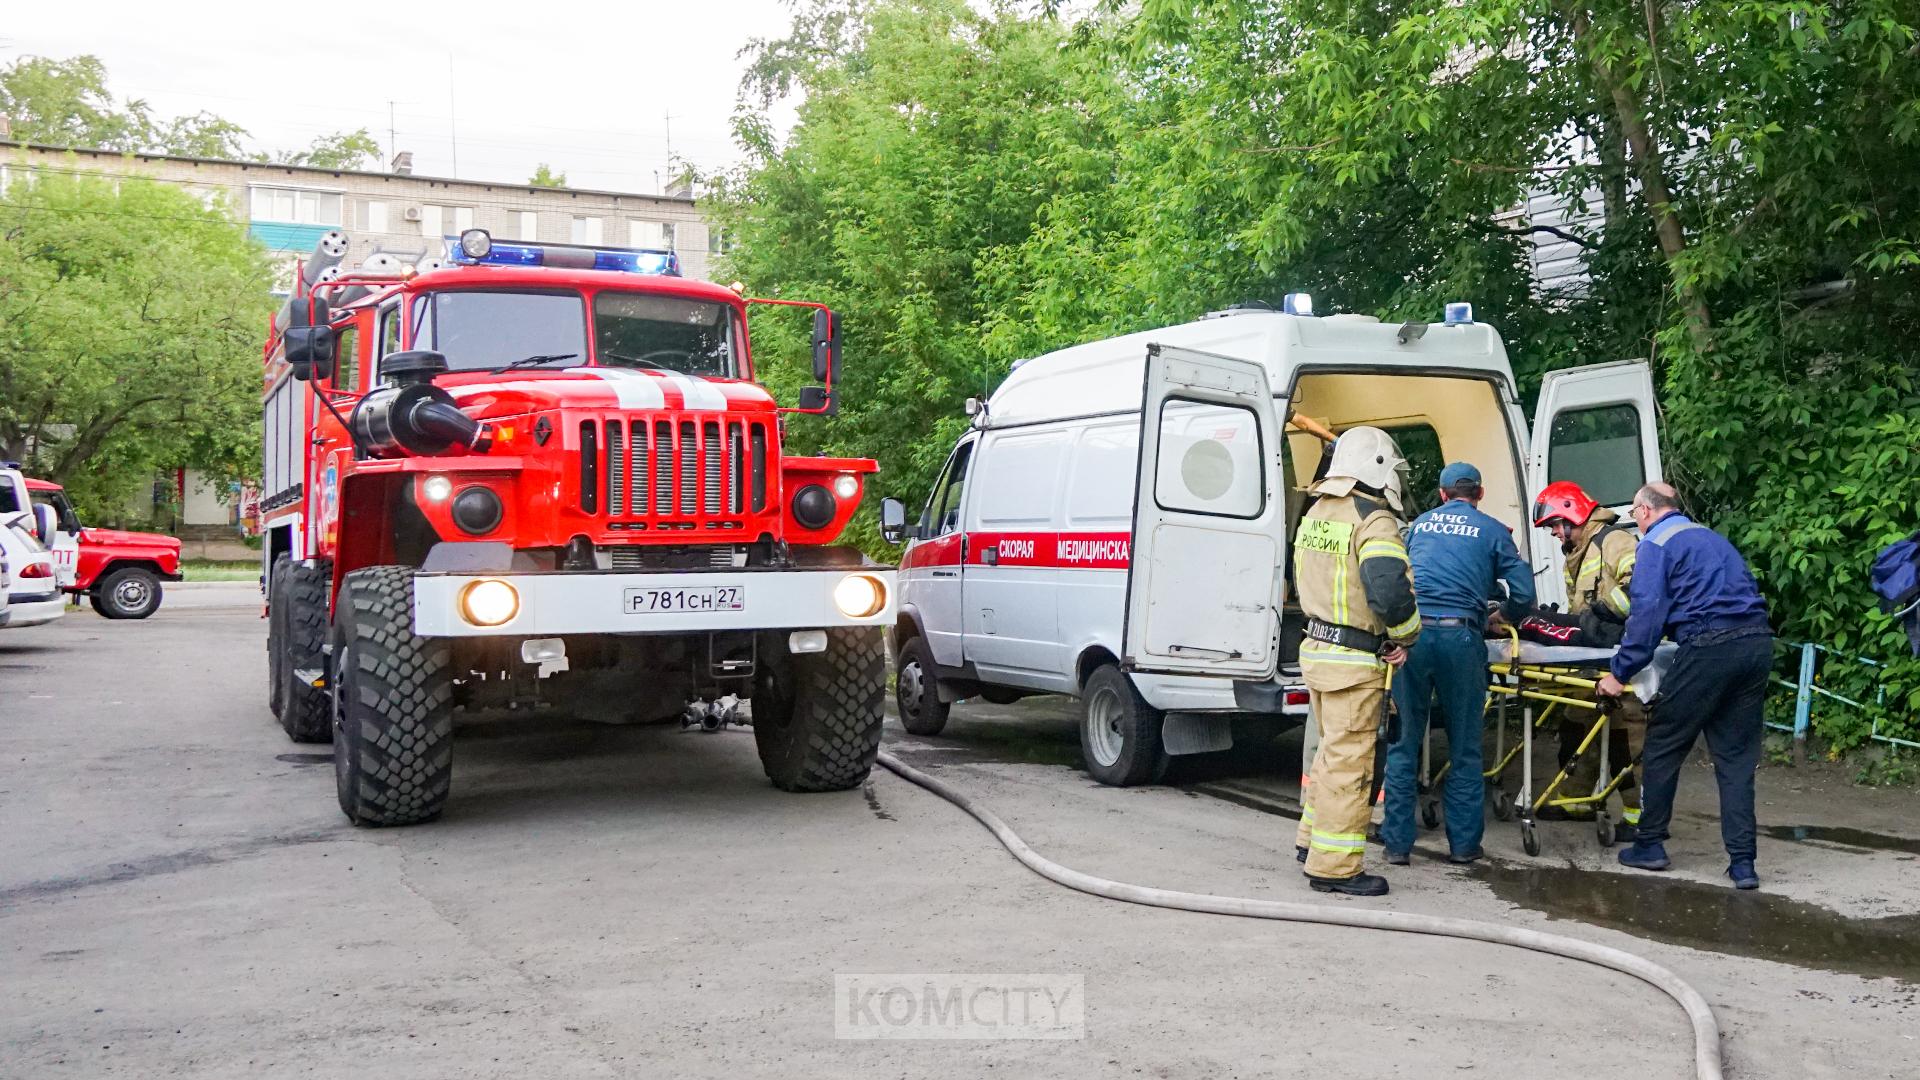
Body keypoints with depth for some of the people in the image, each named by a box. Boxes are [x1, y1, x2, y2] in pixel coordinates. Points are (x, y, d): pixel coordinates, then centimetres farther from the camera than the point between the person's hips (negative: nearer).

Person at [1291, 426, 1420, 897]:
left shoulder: (1315, 514, 11)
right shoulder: (1374, 520, -17)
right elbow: (1390, 590, -27)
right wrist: (1405, 635, -9)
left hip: (1317, 648, 9)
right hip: (1354, 662, -9)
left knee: (1331, 750, 23)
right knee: (1348, 761, -1)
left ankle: (1312, 838, 34)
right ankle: (1335, 865, 6)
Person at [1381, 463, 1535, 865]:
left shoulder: (1419, 524, 21)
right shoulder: (1492, 530, 11)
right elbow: (1524, 594, 7)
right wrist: (1504, 616, 28)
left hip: (1411, 633, 2)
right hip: (1459, 637, -2)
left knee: (1403, 743, 7)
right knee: (1464, 748, 9)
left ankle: (1397, 843, 8)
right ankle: (1464, 843, 14)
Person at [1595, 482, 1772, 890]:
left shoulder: (1656, 543, 2)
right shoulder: (1710, 536, 26)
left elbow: (1647, 613, -7)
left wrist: (1621, 672, -4)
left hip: (1709, 648, -7)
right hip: (1758, 643, 7)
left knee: (1663, 747, 7)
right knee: (1737, 756, 9)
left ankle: (1650, 844, 15)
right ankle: (1742, 862, 4)